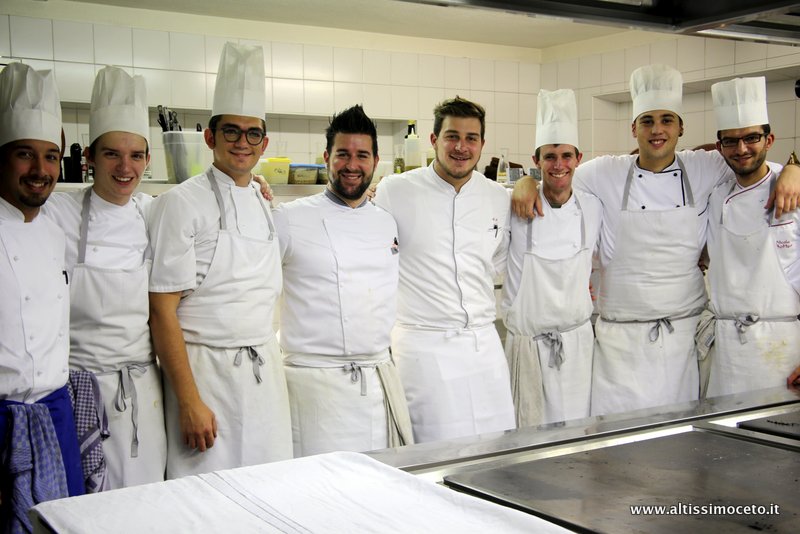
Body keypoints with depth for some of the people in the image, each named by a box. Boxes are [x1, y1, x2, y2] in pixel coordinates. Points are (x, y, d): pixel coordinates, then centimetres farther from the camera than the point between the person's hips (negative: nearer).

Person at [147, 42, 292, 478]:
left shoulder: (267, 207, 12)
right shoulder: (182, 204, -8)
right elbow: (162, 311, -12)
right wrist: (189, 400, -16)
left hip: (265, 373, 6)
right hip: (204, 372, -6)